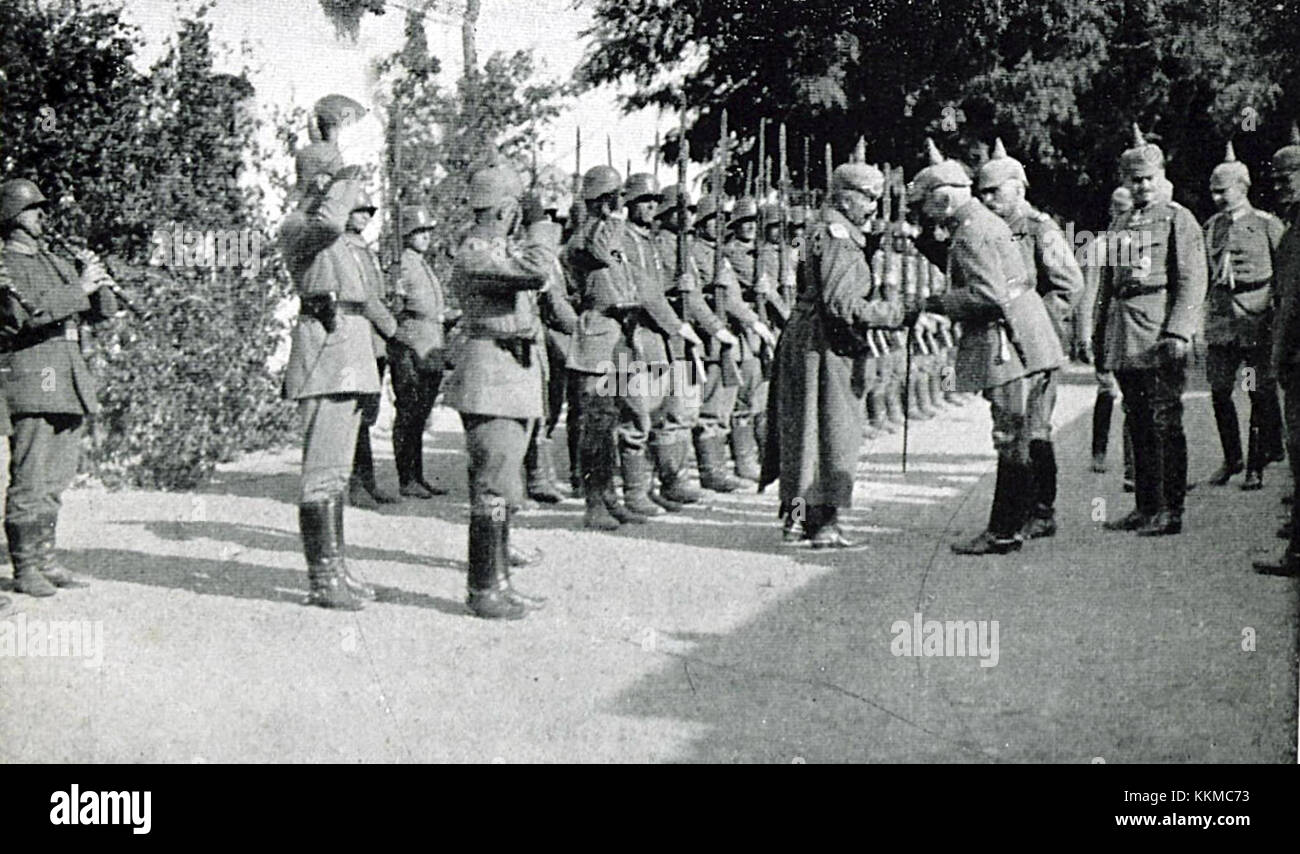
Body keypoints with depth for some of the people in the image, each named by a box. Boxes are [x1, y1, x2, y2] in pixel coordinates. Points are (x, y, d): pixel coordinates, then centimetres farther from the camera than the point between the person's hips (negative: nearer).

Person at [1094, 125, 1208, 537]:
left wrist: (1178, 333, -17)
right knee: (1138, 423, 9)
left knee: (1165, 421, -6)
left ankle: (1171, 511, -3)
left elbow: (1193, 281, -7)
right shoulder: (1121, 225, 19)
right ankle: (1146, 508, 16)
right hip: (1123, 340, 6)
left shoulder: (1178, 219, 0)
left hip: (1158, 336, -6)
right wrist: (1099, 335, 17)